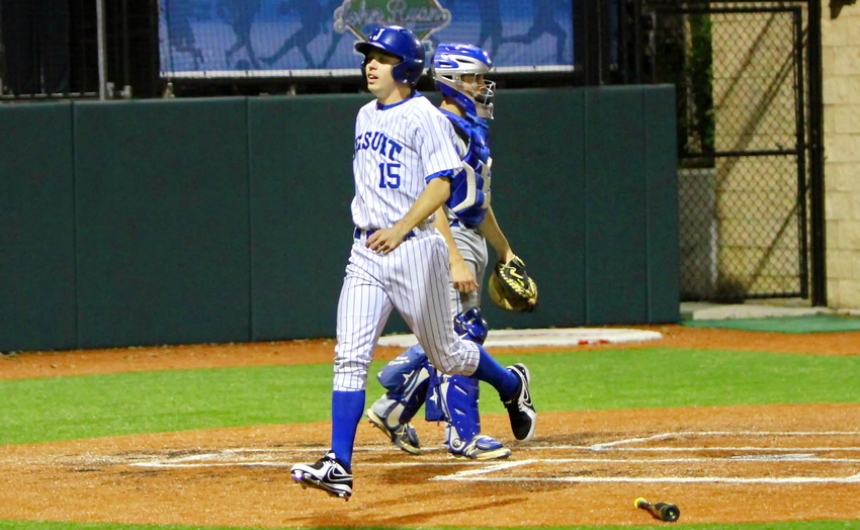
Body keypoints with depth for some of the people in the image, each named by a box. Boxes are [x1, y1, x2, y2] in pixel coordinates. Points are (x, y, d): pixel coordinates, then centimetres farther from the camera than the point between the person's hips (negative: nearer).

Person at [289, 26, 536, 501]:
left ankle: (512, 385, 37)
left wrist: (401, 228, -25)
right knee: (350, 357, -7)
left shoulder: (423, 117, -10)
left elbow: (441, 184, -17)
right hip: (366, 253, 6)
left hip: (414, 249, -6)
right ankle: (338, 466, -13)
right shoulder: (366, 117, 15)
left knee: (445, 354, 7)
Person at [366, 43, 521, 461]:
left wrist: (505, 251, 29)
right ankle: (463, 434, -6)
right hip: (445, 242, -10)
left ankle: (394, 408, 21)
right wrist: (456, 261, -26)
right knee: (458, 335, -9)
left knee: (467, 331, 12)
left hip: (472, 241, 10)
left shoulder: (473, 129, 18)